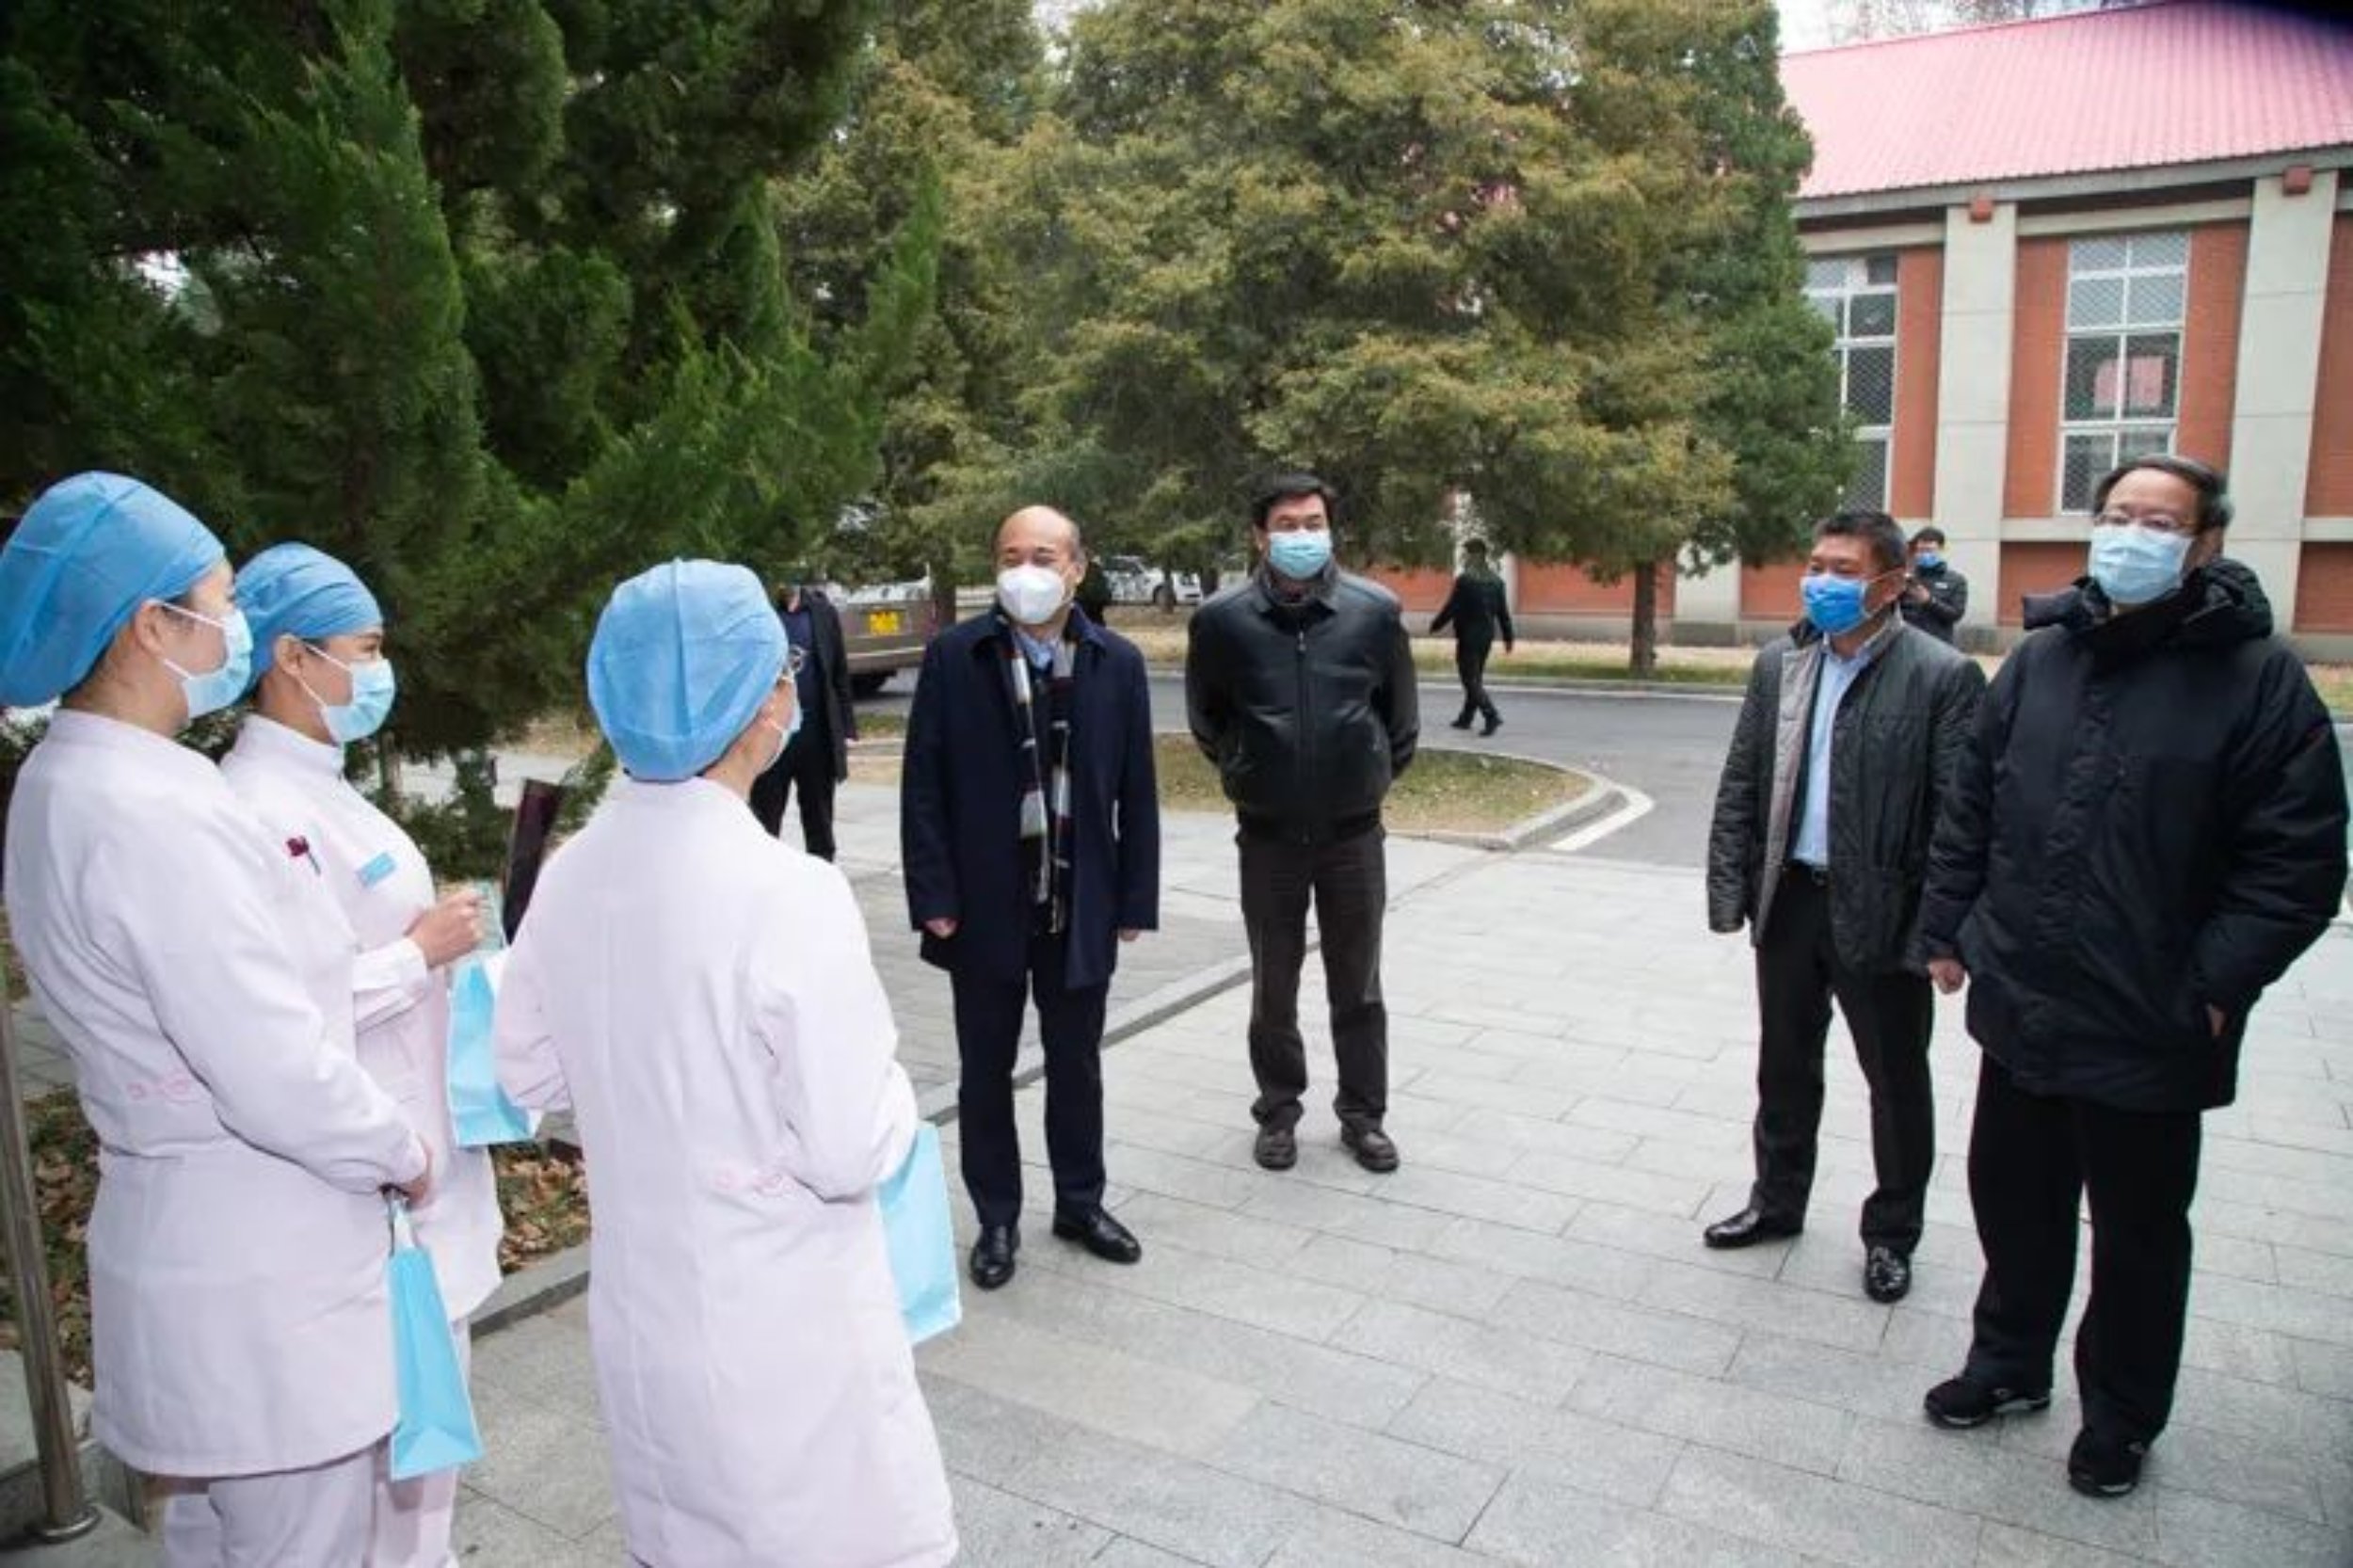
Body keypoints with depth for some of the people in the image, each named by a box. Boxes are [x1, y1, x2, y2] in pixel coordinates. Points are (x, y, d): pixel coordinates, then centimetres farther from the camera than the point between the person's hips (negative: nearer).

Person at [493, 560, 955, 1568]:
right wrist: (886, 1087, -3)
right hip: (782, 1332, -6)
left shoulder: (569, 875, -6)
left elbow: (528, 1069, 8)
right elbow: (852, 1154, -22)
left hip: (639, 1314, 7)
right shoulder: (788, 893, -26)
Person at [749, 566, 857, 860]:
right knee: (764, 822, 4)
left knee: (819, 823, 11)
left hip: (816, 733, 2)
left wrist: (847, 729, 3)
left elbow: (840, 673, 6)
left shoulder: (823, 613, 3)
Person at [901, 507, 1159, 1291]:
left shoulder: (1117, 662, -1)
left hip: (1080, 903, 2)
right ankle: (997, 1218, 28)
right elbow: (923, 785, -6)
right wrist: (933, 896, -11)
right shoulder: (953, 657, -6)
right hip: (985, 902, -1)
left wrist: (1135, 898, 0)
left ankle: (1080, 1202, 34)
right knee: (986, 1070, 12)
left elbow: (1136, 790, 2)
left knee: (1076, 1064, 16)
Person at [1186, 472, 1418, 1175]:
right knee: (1273, 987, 12)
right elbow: (1205, 719, 8)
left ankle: (1362, 1113, 28)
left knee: (1358, 986, 12)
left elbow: (1401, 716, 7)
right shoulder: (1222, 618, -9)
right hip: (1267, 836, 0)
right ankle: (1278, 1111, 29)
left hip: (1353, 832, 0)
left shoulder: (1376, 610, -8)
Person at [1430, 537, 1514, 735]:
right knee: (1475, 679, 17)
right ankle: (1465, 718, 26)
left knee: (1471, 680, -4)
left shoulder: (1464, 580, -14)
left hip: (1468, 636, -8)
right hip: (1487, 636, 8)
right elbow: (1503, 612, 10)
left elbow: (1451, 608, -14)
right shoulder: (1495, 581, 8)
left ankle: (1492, 716, -17)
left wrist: (1435, 627, -1)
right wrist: (1508, 637, 15)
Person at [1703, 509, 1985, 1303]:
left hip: (1880, 913, -4)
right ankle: (1777, 1200, 38)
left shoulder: (1942, 677, -11)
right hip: (1790, 899, 5)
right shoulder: (1779, 663, 5)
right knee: (1784, 1064, 19)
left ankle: (1891, 1233, 30)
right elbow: (1739, 786, 6)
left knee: (1896, 1084, 12)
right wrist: (1729, 889, 0)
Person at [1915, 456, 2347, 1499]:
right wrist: (1947, 927, 8)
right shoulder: (2040, 657, 5)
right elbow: (1971, 809, 11)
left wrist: (2215, 984, -15)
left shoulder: (2258, 678, -9)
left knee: (2138, 1234, 14)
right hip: (2021, 1010, 4)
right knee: (2013, 1203, 19)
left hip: (2149, 1032, -4)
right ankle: (2009, 1363, 41)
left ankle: (2121, 1417, 34)